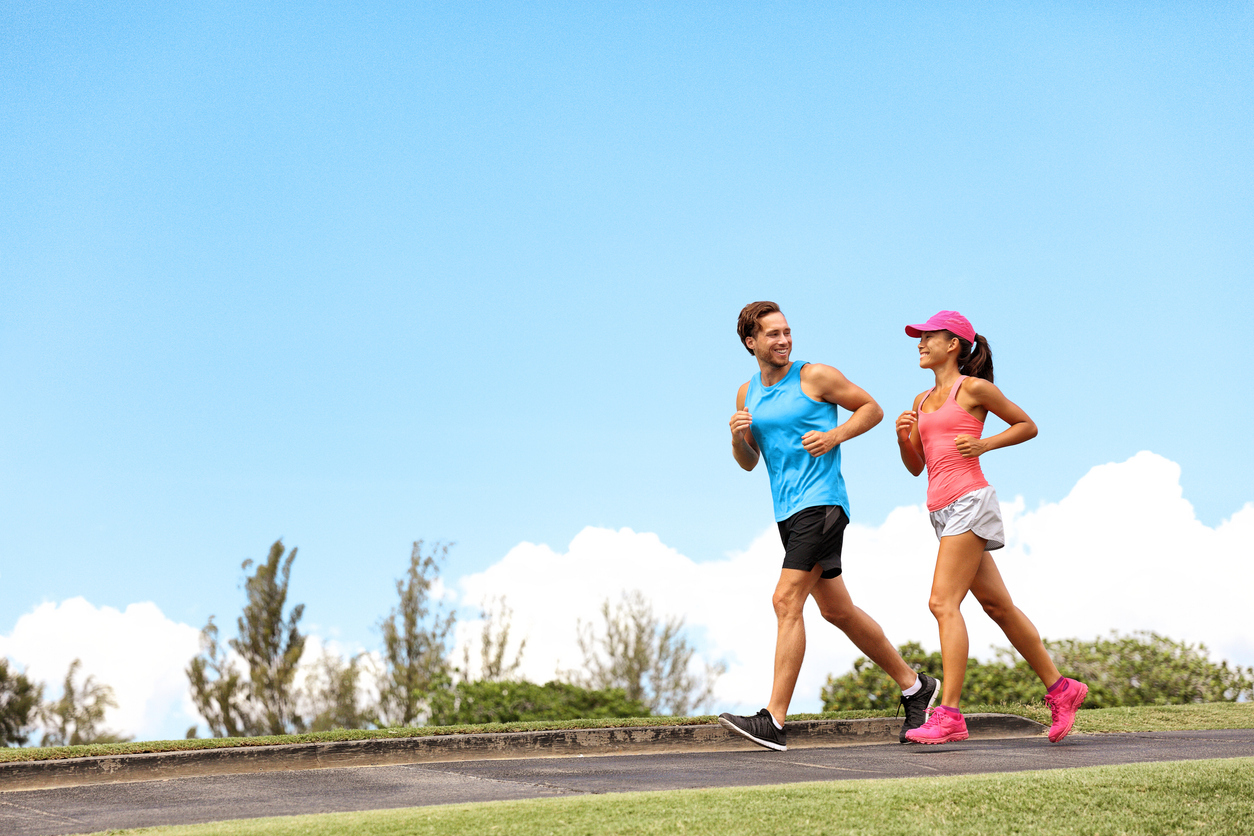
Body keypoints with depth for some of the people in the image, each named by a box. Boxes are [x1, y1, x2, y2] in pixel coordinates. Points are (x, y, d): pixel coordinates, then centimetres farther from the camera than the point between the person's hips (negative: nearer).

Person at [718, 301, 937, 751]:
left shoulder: (815, 376, -4)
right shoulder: (747, 394, 14)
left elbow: (872, 408, 3)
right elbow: (749, 462, 20)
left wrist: (834, 436, -12)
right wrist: (737, 437, -2)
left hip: (821, 504, -8)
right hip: (788, 511, 8)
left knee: (786, 600, -16)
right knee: (837, 610, 13)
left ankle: (774, 721, -17)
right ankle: (914, 686, 28)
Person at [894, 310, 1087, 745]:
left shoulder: (973, 389, -1)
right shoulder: (923, 401, 19)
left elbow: (1027, 426, 6)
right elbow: (915, 466, 20)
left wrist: (983, 445, -7)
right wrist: (903, 436, 1)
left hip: (969, 501, -8)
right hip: (942, 509, 8)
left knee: (943, 602, -16)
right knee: (998, 606, 10)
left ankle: (949, 714, -18)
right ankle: (1060, 689, 20)